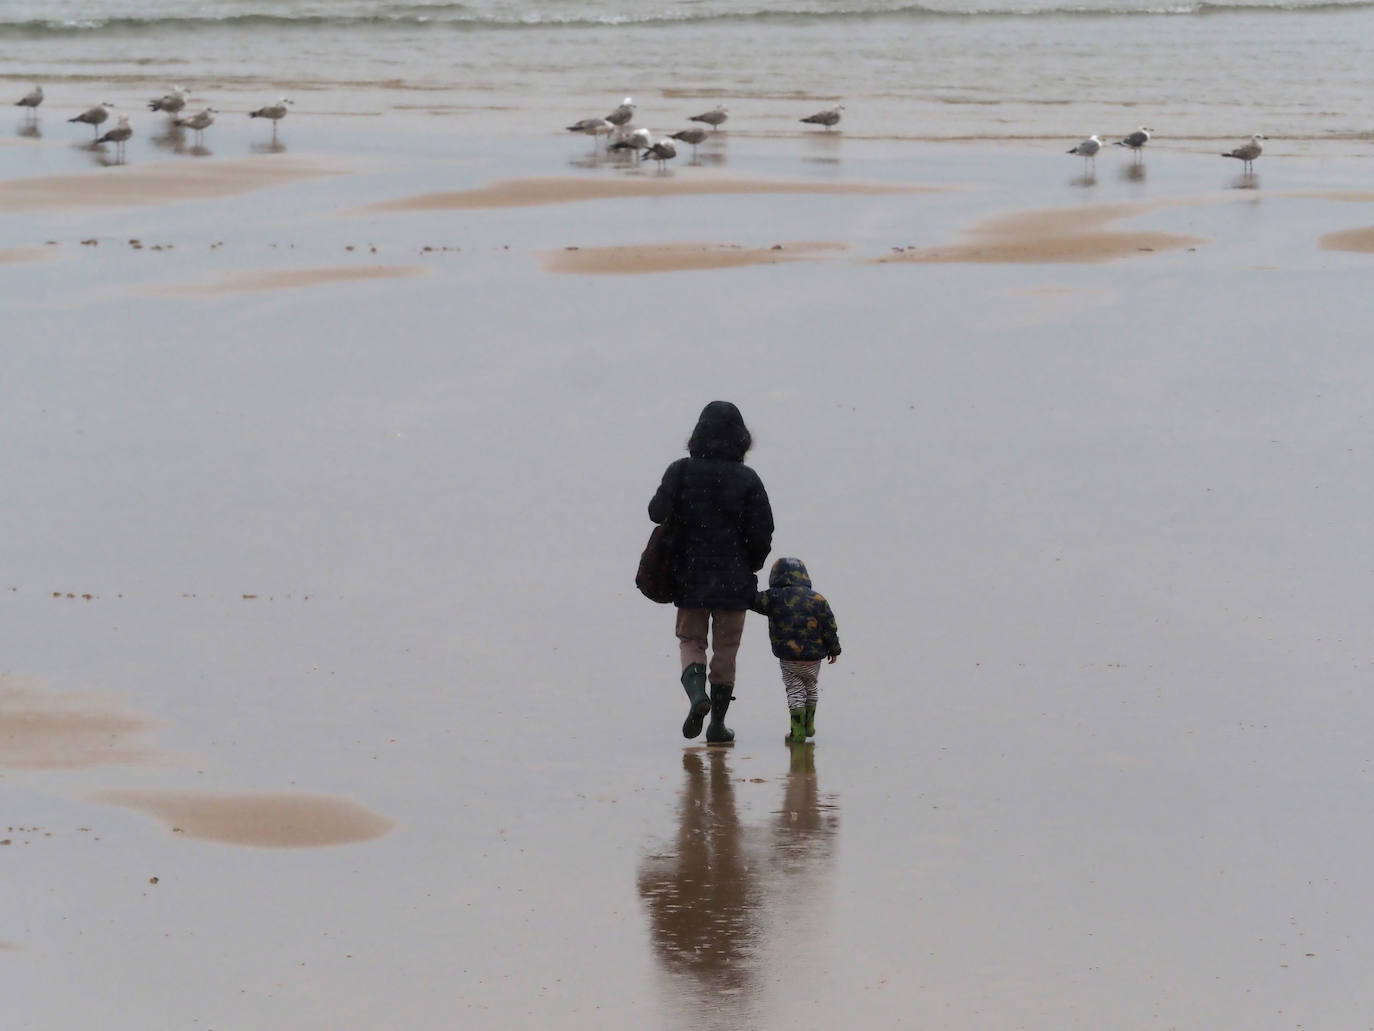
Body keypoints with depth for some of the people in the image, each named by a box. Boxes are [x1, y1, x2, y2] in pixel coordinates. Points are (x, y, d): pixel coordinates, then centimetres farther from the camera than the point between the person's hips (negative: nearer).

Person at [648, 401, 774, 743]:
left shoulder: (681, 472, -6)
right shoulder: (747, 480, -8)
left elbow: (658, 513, -12)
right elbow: (762, 533, -8)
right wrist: (751, 566, 10)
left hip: (690, 577, 1)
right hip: (734, 580, -1)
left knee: (691, 640, 15)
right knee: (726, 648, 10)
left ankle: (696, 692, -14)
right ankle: (718, 722, 11)